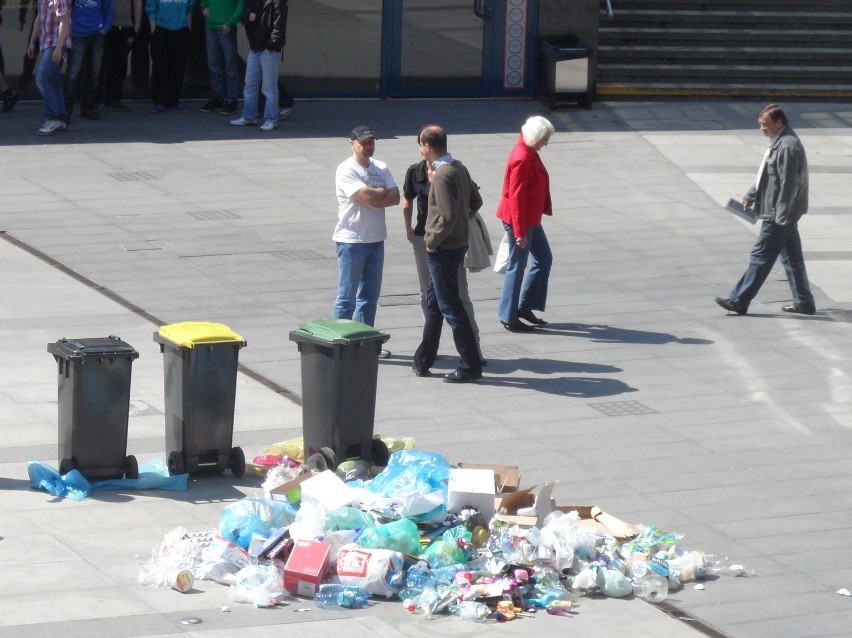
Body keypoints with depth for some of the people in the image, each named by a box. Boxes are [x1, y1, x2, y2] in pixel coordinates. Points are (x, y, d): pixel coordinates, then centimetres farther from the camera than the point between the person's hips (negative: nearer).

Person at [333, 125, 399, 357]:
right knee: (347, 296, -2)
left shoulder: (381, 168, 10)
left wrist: (374, 195, -17)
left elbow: (395, 197, -3)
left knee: (370, 295, 13)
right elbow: (366, 197, -23)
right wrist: (383, 192, -6)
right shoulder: (346, 170, -11)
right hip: (352, 240, -7)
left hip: (376, 239, 7)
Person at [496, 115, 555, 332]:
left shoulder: (529, 153, 7)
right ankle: (509, 318, 7)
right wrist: (520, 231, -23)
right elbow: (516, 197, -24)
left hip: (531, 218, 10)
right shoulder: (522, 159, -24)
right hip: (519, 219, -10)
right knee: (517, 266, -1)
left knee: (544, 259, 16)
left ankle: (525, 306, 23)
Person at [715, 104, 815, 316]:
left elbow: (788, 183, -23)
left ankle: (739, 301, 0)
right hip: (784, 213, 10)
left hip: (779, 214, -10)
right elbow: (765, 175, 23)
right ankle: (804, 302, 18)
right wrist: (750, 197, 20)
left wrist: (781, 216, -23)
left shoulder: (788, 146, -20)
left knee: (761, 256, -5)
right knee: (792, 256, 13)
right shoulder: (778, 142, 13)